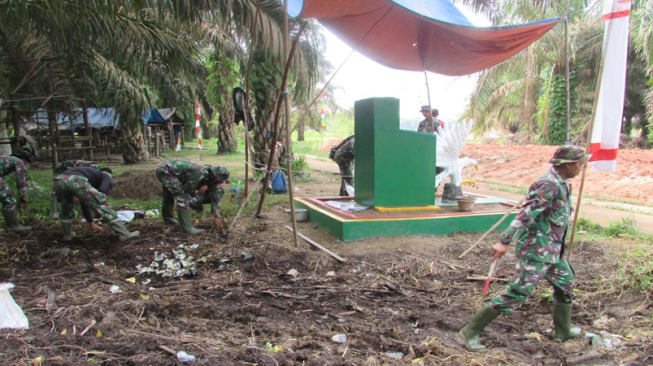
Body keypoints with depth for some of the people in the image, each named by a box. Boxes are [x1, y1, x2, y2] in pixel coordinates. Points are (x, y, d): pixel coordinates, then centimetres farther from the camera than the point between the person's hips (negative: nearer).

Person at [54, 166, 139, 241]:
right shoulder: (107, 177, 27)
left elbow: (84, 203, 45)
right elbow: (102, 191, 1)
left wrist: (91, 223, 48)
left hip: (59, 181, 7)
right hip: (77, 181, -6)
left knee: (66, 209, 34)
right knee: (104, 207, 3)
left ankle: (67, 234, 45)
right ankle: (124, 234, 4)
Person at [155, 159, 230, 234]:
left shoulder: (210, 176, -6)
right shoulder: (199, 173, -32)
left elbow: (216, 194, -1)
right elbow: (187, 190, -18)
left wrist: (218, 216, -3)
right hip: (166, 171, -10)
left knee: (169, 195, 29)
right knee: (184, 197, -18)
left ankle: (168, 218, 52)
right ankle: (187, 228, -13)